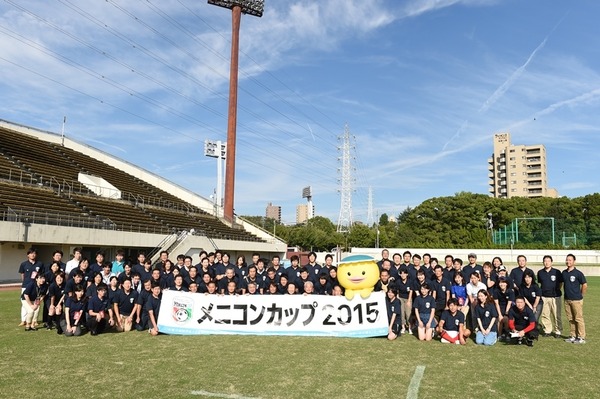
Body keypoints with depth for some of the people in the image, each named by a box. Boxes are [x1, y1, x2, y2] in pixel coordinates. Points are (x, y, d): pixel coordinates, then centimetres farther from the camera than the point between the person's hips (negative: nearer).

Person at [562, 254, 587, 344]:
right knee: (570, 319, 12)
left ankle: (581, 337, 6)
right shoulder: (564, 272, 7)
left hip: (576, 300, -6)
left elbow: (585, 285, -7)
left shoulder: (578, 273, -10)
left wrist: (580, 295, 0)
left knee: (578, 319, -1)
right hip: (567, 299, 6)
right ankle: (572, 336, 20)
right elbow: (561, 283, 19)